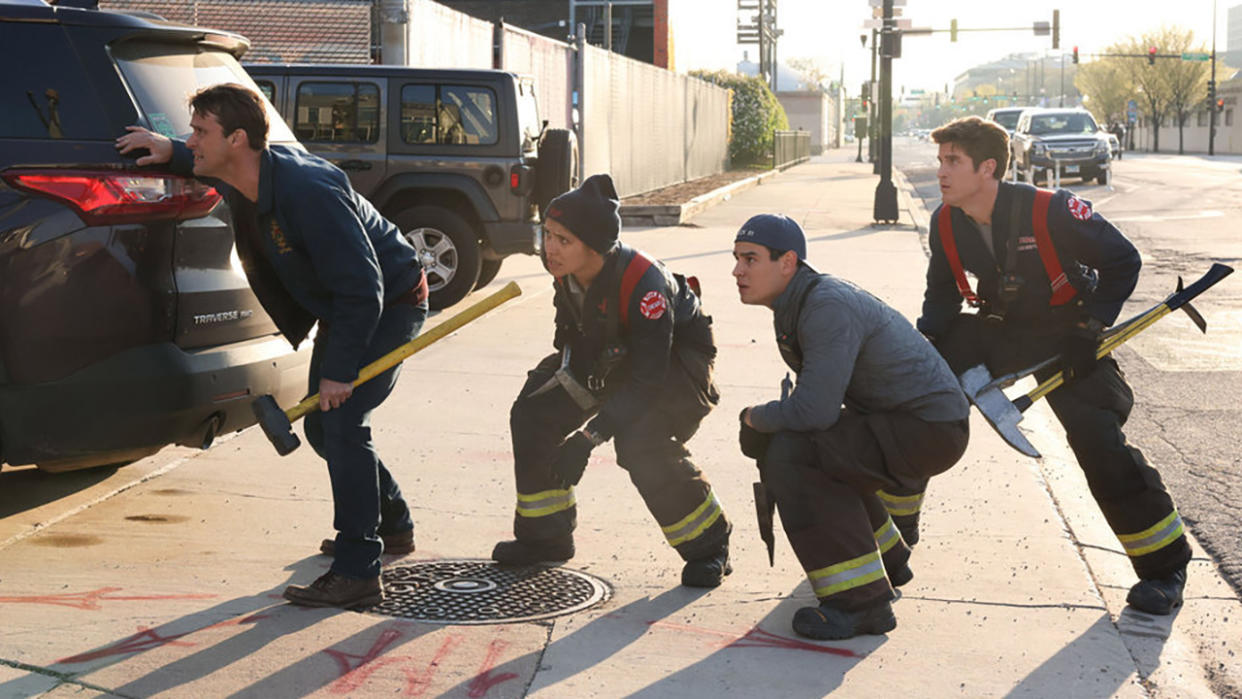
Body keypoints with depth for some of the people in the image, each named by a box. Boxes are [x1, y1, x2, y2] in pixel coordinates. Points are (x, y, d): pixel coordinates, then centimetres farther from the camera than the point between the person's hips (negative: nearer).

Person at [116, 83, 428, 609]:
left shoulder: (307, 191, -34)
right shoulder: (242, 180, -7)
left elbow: (361, 287, -33)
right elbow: (207, 165, 22)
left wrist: (340, 369, -28)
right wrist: (170, 153, 1)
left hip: (391, 304, -10)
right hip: (343, 308, 10)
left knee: (342, 423, -19)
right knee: (322, 427, 15)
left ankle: (357, 574, -15)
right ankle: (392, 526, 35)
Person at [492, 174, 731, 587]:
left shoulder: (643, 283, -38)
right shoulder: (564, 267, -17)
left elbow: (647, 379, -38)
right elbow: (571, 332, 4)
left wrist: (589, 436, -42)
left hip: (676, 358, -7)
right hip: (611, 353, 7)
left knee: (640, 444, -29)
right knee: (534, 412, -1)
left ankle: (708, 546, -8)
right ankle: (544, 536, 15)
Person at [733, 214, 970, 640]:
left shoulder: (829, 306, -24)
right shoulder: (794, 305, 7)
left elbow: (814, 410, -31)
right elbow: (816, 393, 18)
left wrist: (754, 417, -12)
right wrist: (763, 422, 3)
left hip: (932, 429, -10)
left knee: (791, 456, -21)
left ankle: (861, 602, -16)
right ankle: (887, 563, 35)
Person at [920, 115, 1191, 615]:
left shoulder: (1050, 212, -28)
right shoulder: (946, 224, -11)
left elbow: (1122, 261, -17)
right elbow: (943, 290, 6)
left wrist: (1092, 328, -22)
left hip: (1066, 333, -5)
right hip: (998, 330, 5)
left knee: (1099, 443, -18)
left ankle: (1165, 564, -1)